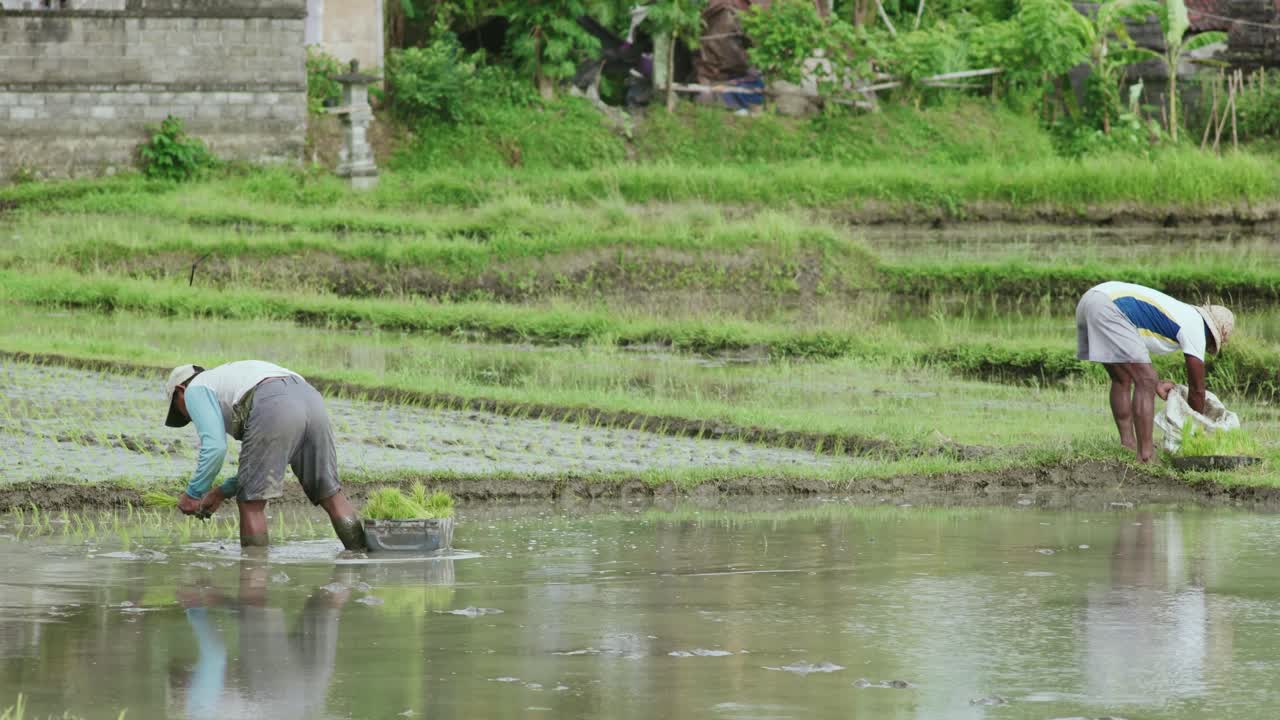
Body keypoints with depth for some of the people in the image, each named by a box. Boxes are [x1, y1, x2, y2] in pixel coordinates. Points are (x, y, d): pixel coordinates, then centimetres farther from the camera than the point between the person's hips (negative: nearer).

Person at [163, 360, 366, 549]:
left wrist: (192, 494, 15)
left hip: (273, 409, -7)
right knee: (330, 495, 15)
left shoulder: (195, 390, 21)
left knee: (251, 503, 5)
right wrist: (224, 491, 42)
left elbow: (214, 447, 2)